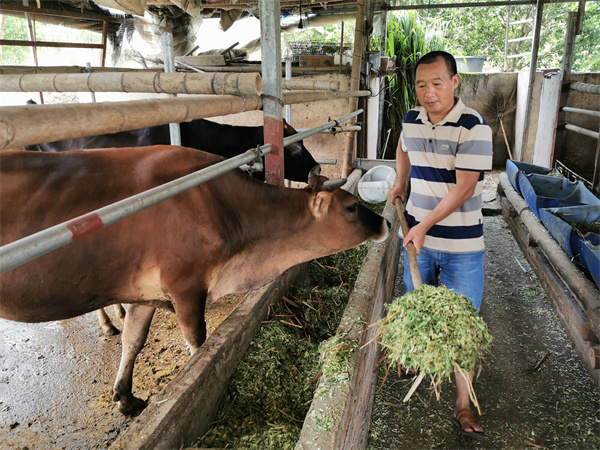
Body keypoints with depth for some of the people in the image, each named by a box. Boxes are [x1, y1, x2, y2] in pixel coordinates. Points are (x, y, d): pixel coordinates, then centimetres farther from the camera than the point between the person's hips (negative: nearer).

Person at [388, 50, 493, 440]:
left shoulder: (474, 127, -17)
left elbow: (464, 189, -20)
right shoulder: (411, 120, 1)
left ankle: (463, 406, 16)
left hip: (460, 245, -5)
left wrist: (426, 225, -19)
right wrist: (399, 185, 18)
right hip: (416, 236, 5)